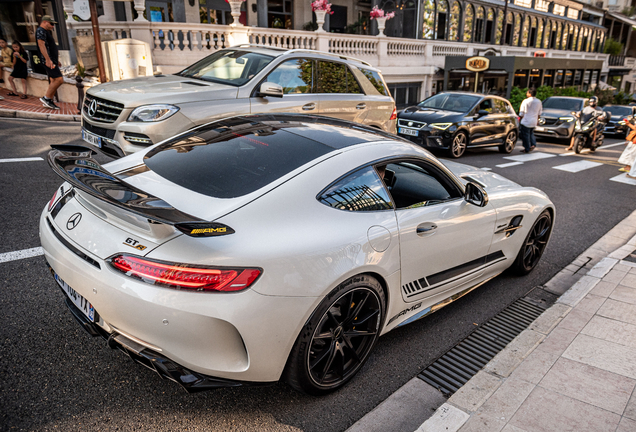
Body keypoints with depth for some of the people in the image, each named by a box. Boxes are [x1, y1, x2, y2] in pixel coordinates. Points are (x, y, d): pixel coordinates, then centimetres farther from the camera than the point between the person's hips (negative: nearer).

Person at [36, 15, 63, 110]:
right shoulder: (40, 31, -8)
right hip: (48, 61, -11)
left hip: (52, 61, 11)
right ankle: (46, 98, -11)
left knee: (53, 81, 9)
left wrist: (56, 60, 29)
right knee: (59, 79, -17)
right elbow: (41, 45, -21)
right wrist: (48, 59, -30)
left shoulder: (46, 32, 24)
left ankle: (49, 102, 10)